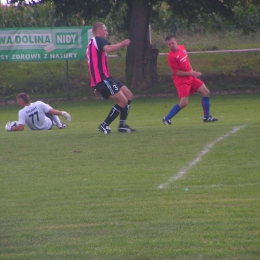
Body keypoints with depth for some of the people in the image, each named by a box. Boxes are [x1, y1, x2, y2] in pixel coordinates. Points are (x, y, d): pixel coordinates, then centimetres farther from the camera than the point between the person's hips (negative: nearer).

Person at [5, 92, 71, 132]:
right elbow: (53, 112, -18)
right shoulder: (39, 104, -26)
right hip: (48, 127, -1)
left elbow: (20, 128, -34)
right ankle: (60, 125, 37)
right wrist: (63, 113, -3)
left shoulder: (22, 112, -29)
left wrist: (10, 128, -20)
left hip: (36, 130, 1)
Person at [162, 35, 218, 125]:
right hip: (181, 80, -8)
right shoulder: (171, 57, -20)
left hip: (190, 77, 8)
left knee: (206, 92, 5)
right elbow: (177, 72, -18)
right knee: (183, 102, -19)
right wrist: (191, 73, -19)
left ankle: (207, 117, 16)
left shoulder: (182, 48, 3)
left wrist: (192, 71, 8)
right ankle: (166, 118, -2)